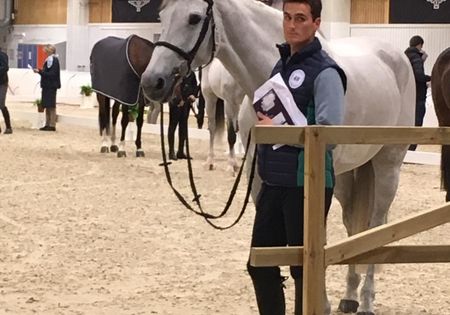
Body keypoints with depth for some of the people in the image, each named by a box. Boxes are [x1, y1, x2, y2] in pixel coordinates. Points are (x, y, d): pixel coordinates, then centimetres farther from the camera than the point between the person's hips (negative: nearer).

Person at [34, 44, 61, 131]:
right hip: (47, 85, 10)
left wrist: (40, 72, -20)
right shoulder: (49, 60, 14)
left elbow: (52, 74, -21)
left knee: (51, 106, -6)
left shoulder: (54, 60, -15)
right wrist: (41, 71, 7)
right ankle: (48, 124, 17)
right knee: (47, 106, 12)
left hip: (51, 86, -10)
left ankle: (52, 125, -3)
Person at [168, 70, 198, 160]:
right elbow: (176, 86, -18)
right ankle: (171, 152, 5)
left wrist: (193, 94, -3)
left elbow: (194, 84, 14)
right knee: (173, 125, 1)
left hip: (186, 101, 7)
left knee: (183, 126, 11)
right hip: (176, 102, -7)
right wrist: (180, 99, -21)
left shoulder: (191, 72, 8)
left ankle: (181, 152, 19)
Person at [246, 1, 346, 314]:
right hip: (274, 181, 8)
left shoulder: (324, 72, -13)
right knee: (260, 265, 13)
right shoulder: (282, 65, 12)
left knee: (305, 267, 3)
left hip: (306, 184, -8)